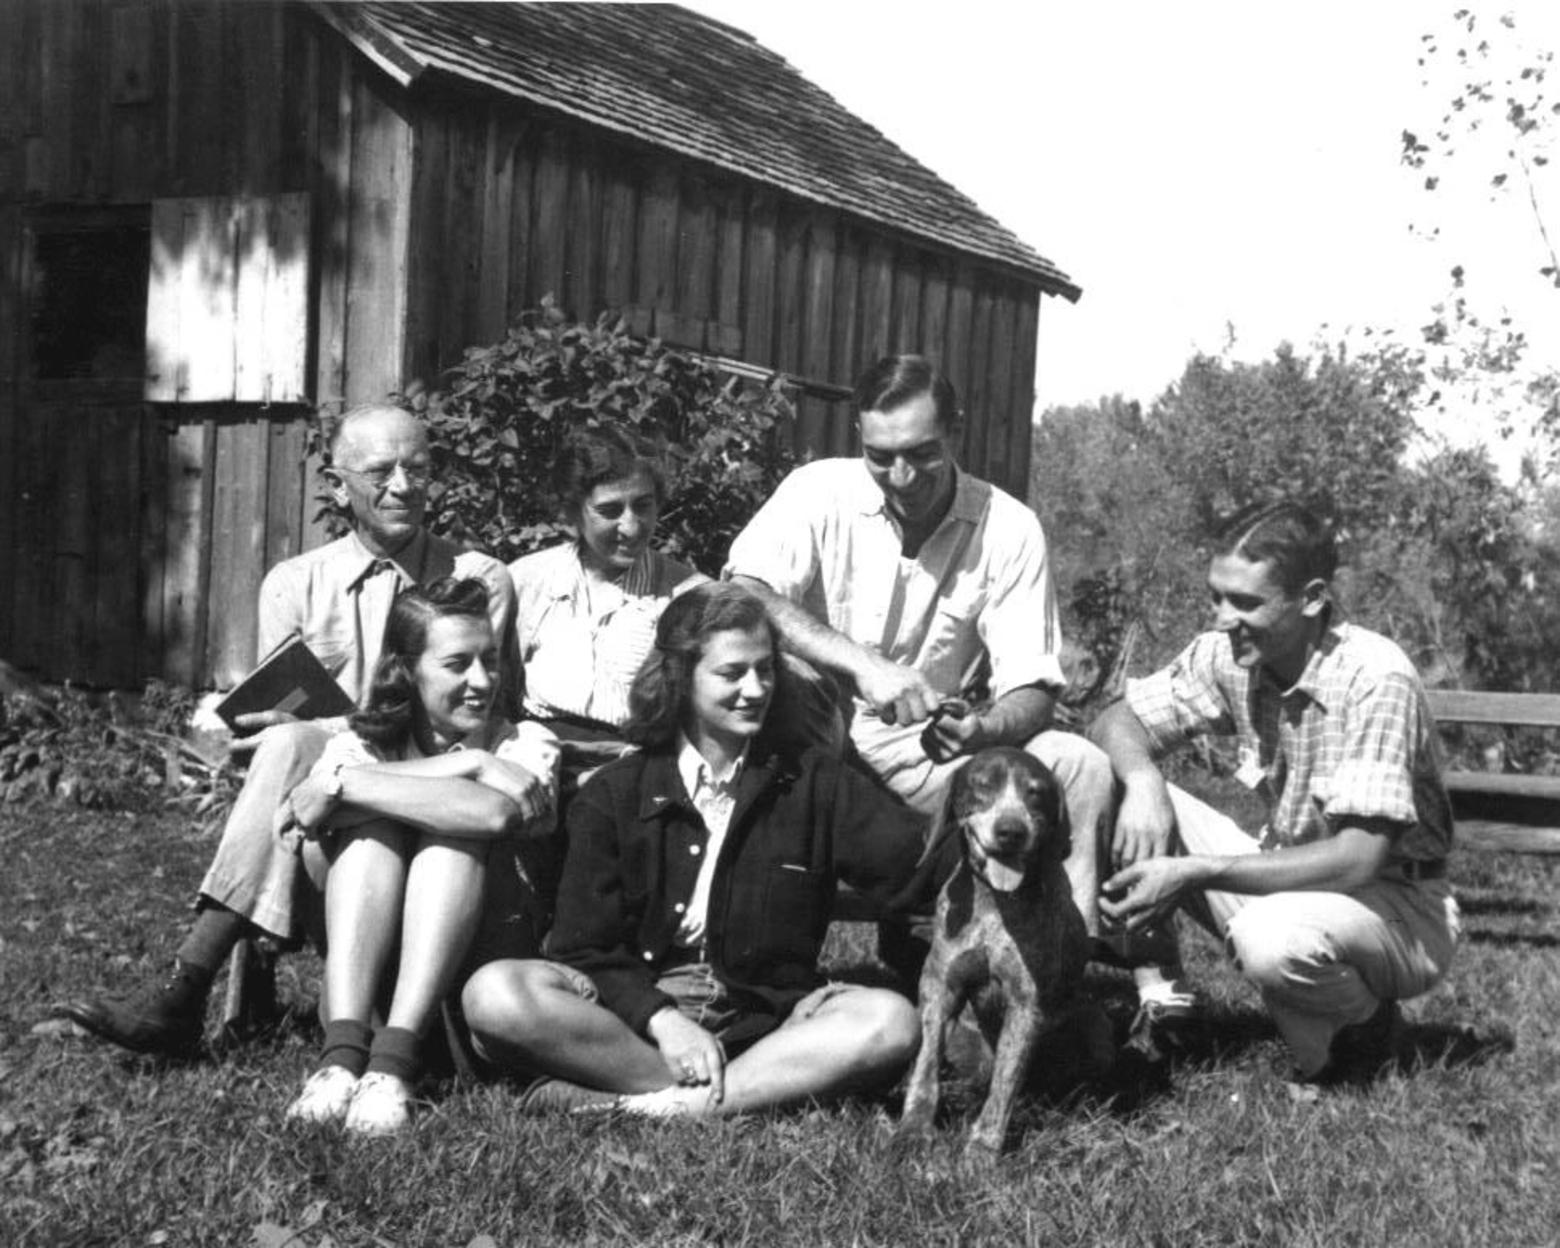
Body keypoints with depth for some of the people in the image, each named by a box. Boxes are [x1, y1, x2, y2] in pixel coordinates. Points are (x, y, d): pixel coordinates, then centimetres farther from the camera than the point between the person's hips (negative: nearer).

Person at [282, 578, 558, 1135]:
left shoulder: (525, 743, 3)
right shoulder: (362, 744, 9)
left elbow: (497, 814, -23)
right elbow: (302, 808, -17)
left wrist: (345, 782, -19)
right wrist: (468, 765, -19)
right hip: (366, 972, 1)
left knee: (456, 830, -23)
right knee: (375, 823, -19)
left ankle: (395, 1057, -39)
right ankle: (345, 1048, -36)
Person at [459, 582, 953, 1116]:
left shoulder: (810, 779, 11)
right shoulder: (613, 795, 7)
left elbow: (922, 862, -1)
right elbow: (584, 948, -1)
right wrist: (662, 1018, -19)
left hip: (760, 1023, 1)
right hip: (635, 1013, 0)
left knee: (890, 1021, -28)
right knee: (494, 994, -28)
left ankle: (642, 1104, -32)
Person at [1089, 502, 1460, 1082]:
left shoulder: (1376, 680, -26)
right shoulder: (1229, 654, -7)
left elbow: (1359, 860, -31)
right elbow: (1118, 722, 0)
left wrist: (1195, 873, -35)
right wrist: (1142, 780, -25)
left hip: (1397, 904, -6)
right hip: (1286, 880, 6)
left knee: (1272, 936, -38)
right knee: (1122, 793, -12)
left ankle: (1360, 1028, -5)